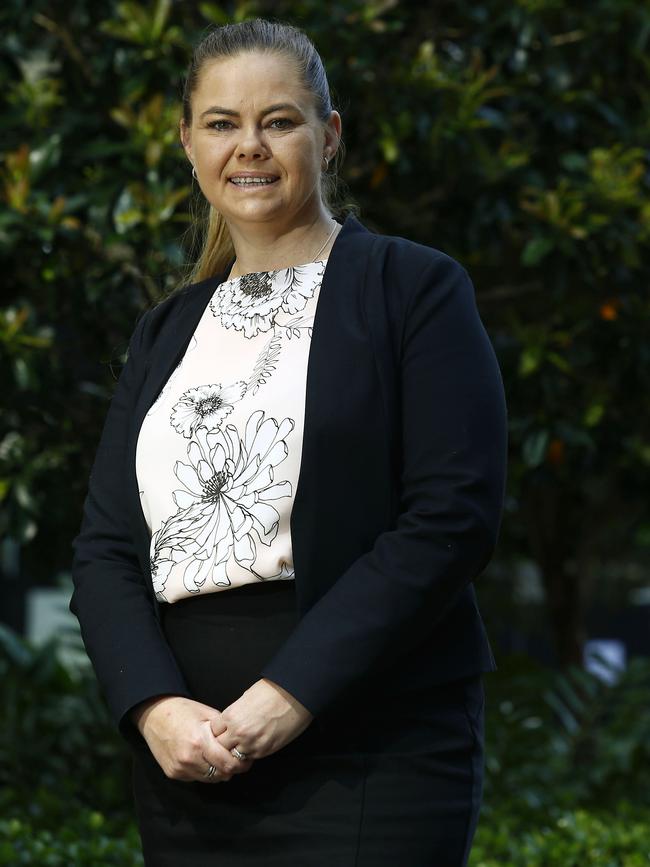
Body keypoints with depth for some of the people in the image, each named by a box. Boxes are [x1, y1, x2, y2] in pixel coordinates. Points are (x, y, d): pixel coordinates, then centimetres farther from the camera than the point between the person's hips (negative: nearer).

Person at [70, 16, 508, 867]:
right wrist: (156, 706, -9)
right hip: (187, 759, 5)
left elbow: (453, 517, -9)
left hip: (370, 756, -5)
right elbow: (105, 548, 10)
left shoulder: (414, 288, 1)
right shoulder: (166, 331, 17)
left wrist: (291, 695, -16)